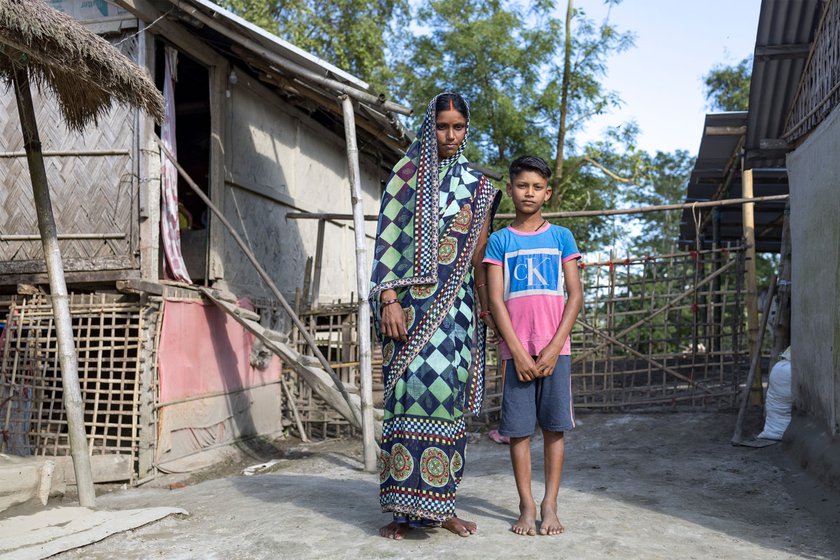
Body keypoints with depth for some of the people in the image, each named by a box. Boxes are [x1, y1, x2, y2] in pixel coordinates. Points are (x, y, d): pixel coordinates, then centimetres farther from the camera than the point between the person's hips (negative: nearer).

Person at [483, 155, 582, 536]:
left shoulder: (561, 237, 7)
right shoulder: (499, 241, 5)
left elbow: (575, 295, 3)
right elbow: (496, 300, -1)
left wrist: (554, 347, -7)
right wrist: (517, 351, -9)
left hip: (555, 349, 1)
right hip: (516, 350, 0)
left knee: (554, 426, 3)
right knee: (519, 428, 3)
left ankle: (549, 506, 13)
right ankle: (526, 506, 14)